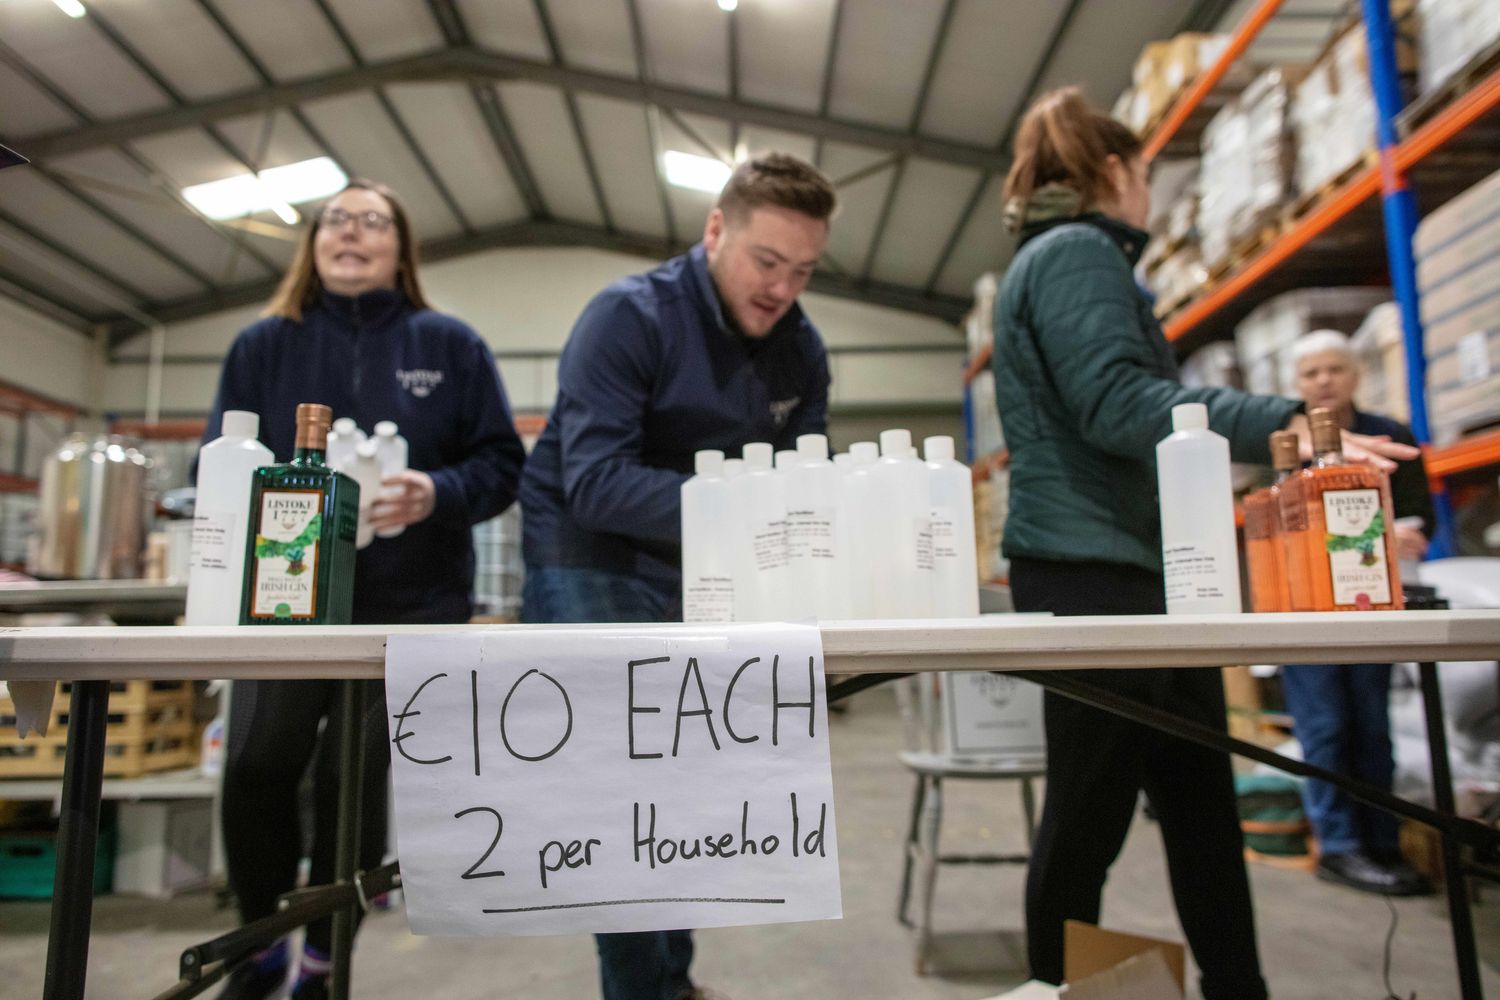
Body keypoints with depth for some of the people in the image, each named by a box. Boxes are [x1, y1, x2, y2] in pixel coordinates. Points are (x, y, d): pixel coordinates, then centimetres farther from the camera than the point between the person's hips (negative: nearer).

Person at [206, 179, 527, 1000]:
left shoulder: (451, 345, 2)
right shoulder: (263, 344, 7)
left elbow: (502, 464, -1)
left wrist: (439, 493, -20)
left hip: (409, 606, -1)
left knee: (354, 780, 3)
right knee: (256, 770, -5)